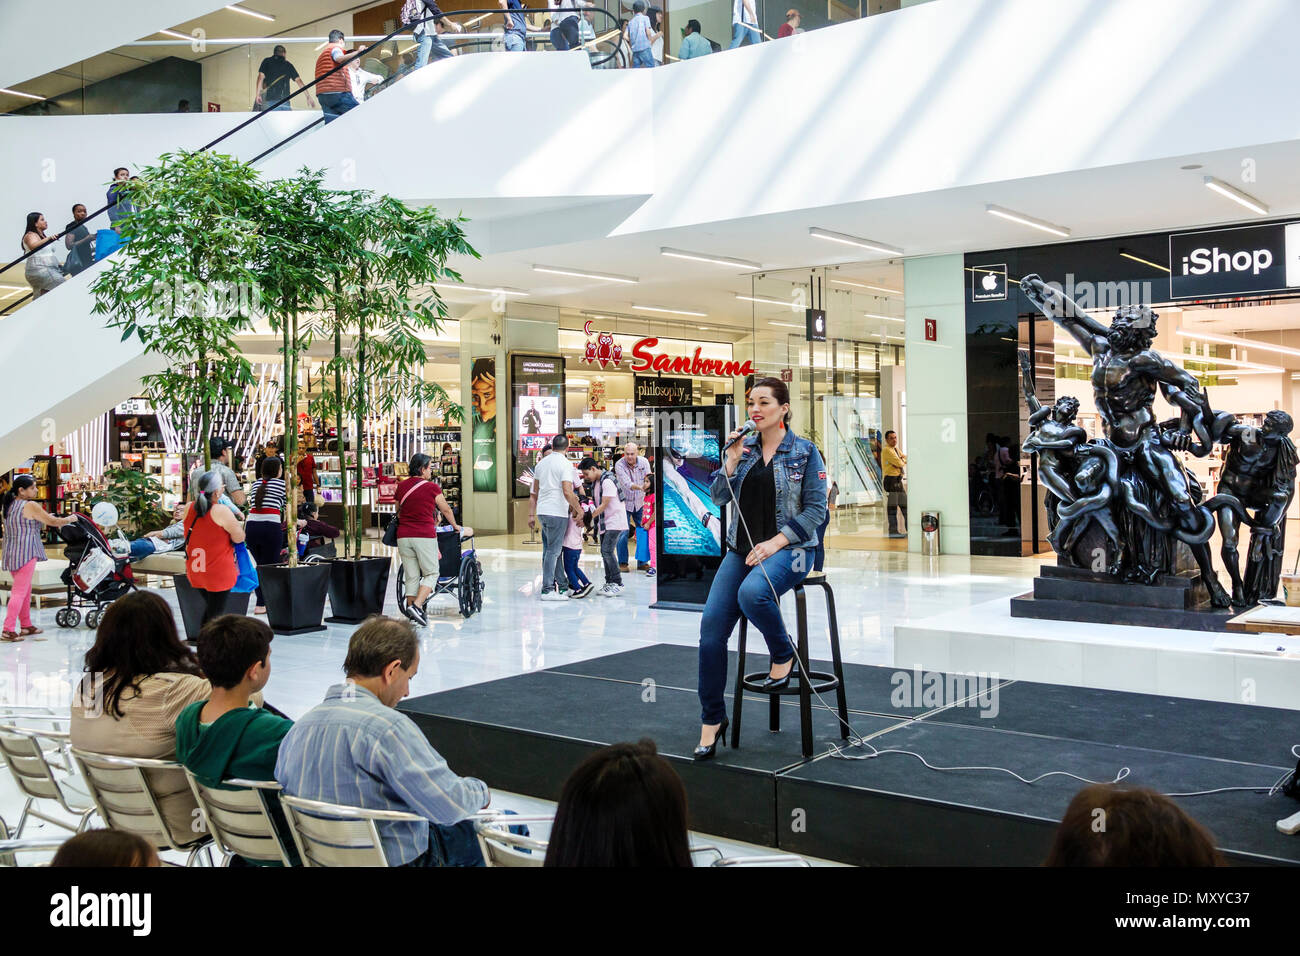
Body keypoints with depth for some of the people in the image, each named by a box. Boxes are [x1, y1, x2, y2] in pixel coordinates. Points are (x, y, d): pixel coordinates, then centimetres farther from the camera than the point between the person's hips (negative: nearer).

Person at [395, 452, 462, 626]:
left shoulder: (401, 486, 10)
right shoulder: (432, 487, -3)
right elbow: (446, 510, 9)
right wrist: (455, 526, 27)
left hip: (403, 535, 5)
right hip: (424, 536, -5)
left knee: (411, 576, 9)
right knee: (431, 573, 5)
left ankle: (411, 611, 7)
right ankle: (416, 606, -12)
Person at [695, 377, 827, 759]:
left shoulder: (805, 452, -2)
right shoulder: (744, 447, 10)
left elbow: (816, 508, -6)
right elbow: (718, 497, 7)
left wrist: (776, 542, -14)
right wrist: (731, 461, -9)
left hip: (788, 547, -5)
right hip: (742, 548, 5)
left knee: (752, 592, -37)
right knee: (712, 624, -10)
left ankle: (783, 654, -5)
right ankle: (712, 720, 3)